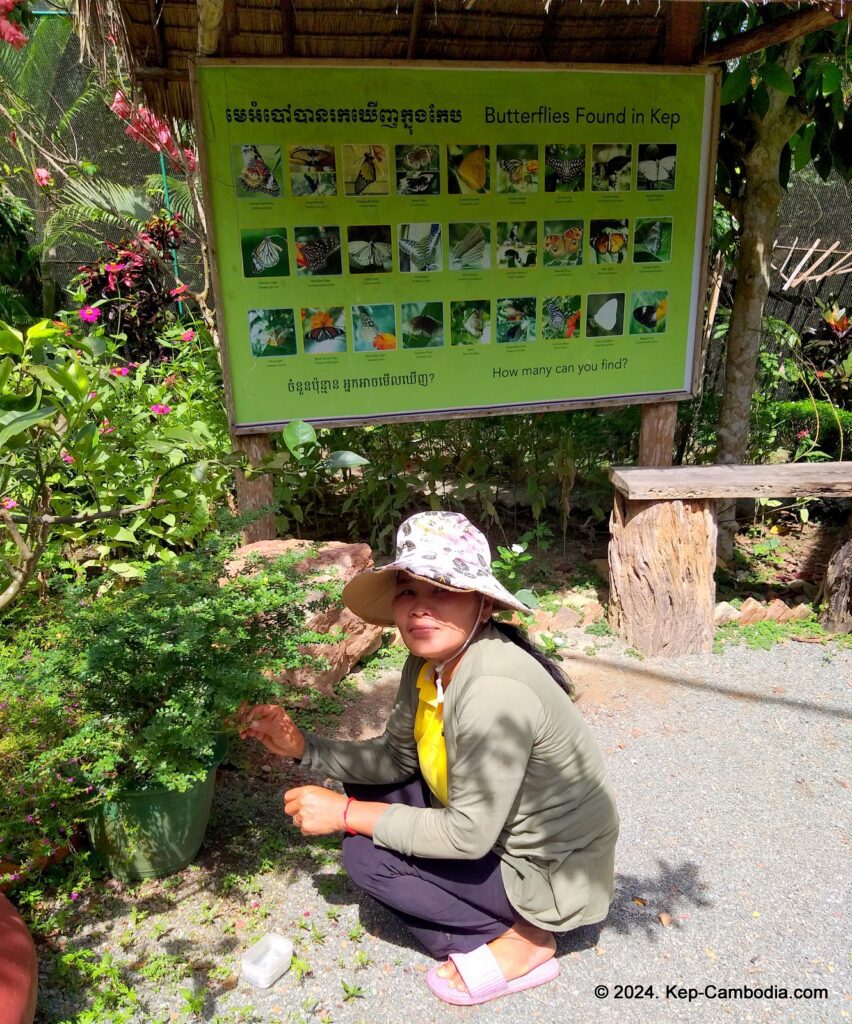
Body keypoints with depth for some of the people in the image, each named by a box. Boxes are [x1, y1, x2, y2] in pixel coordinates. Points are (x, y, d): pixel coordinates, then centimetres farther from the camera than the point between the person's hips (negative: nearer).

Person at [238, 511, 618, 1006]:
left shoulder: (492, 691, -34)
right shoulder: (430, 661, -8)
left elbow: (468, 836, -29)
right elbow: (394, 758, 2)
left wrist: (346, 814, -21)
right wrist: (302, 746, -11)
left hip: (553, 871, -8)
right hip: (499, 829, 8)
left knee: (367, 853, -13)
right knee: (369, 785, 7)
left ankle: (519, 941, 1)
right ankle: (473, 931, 11)